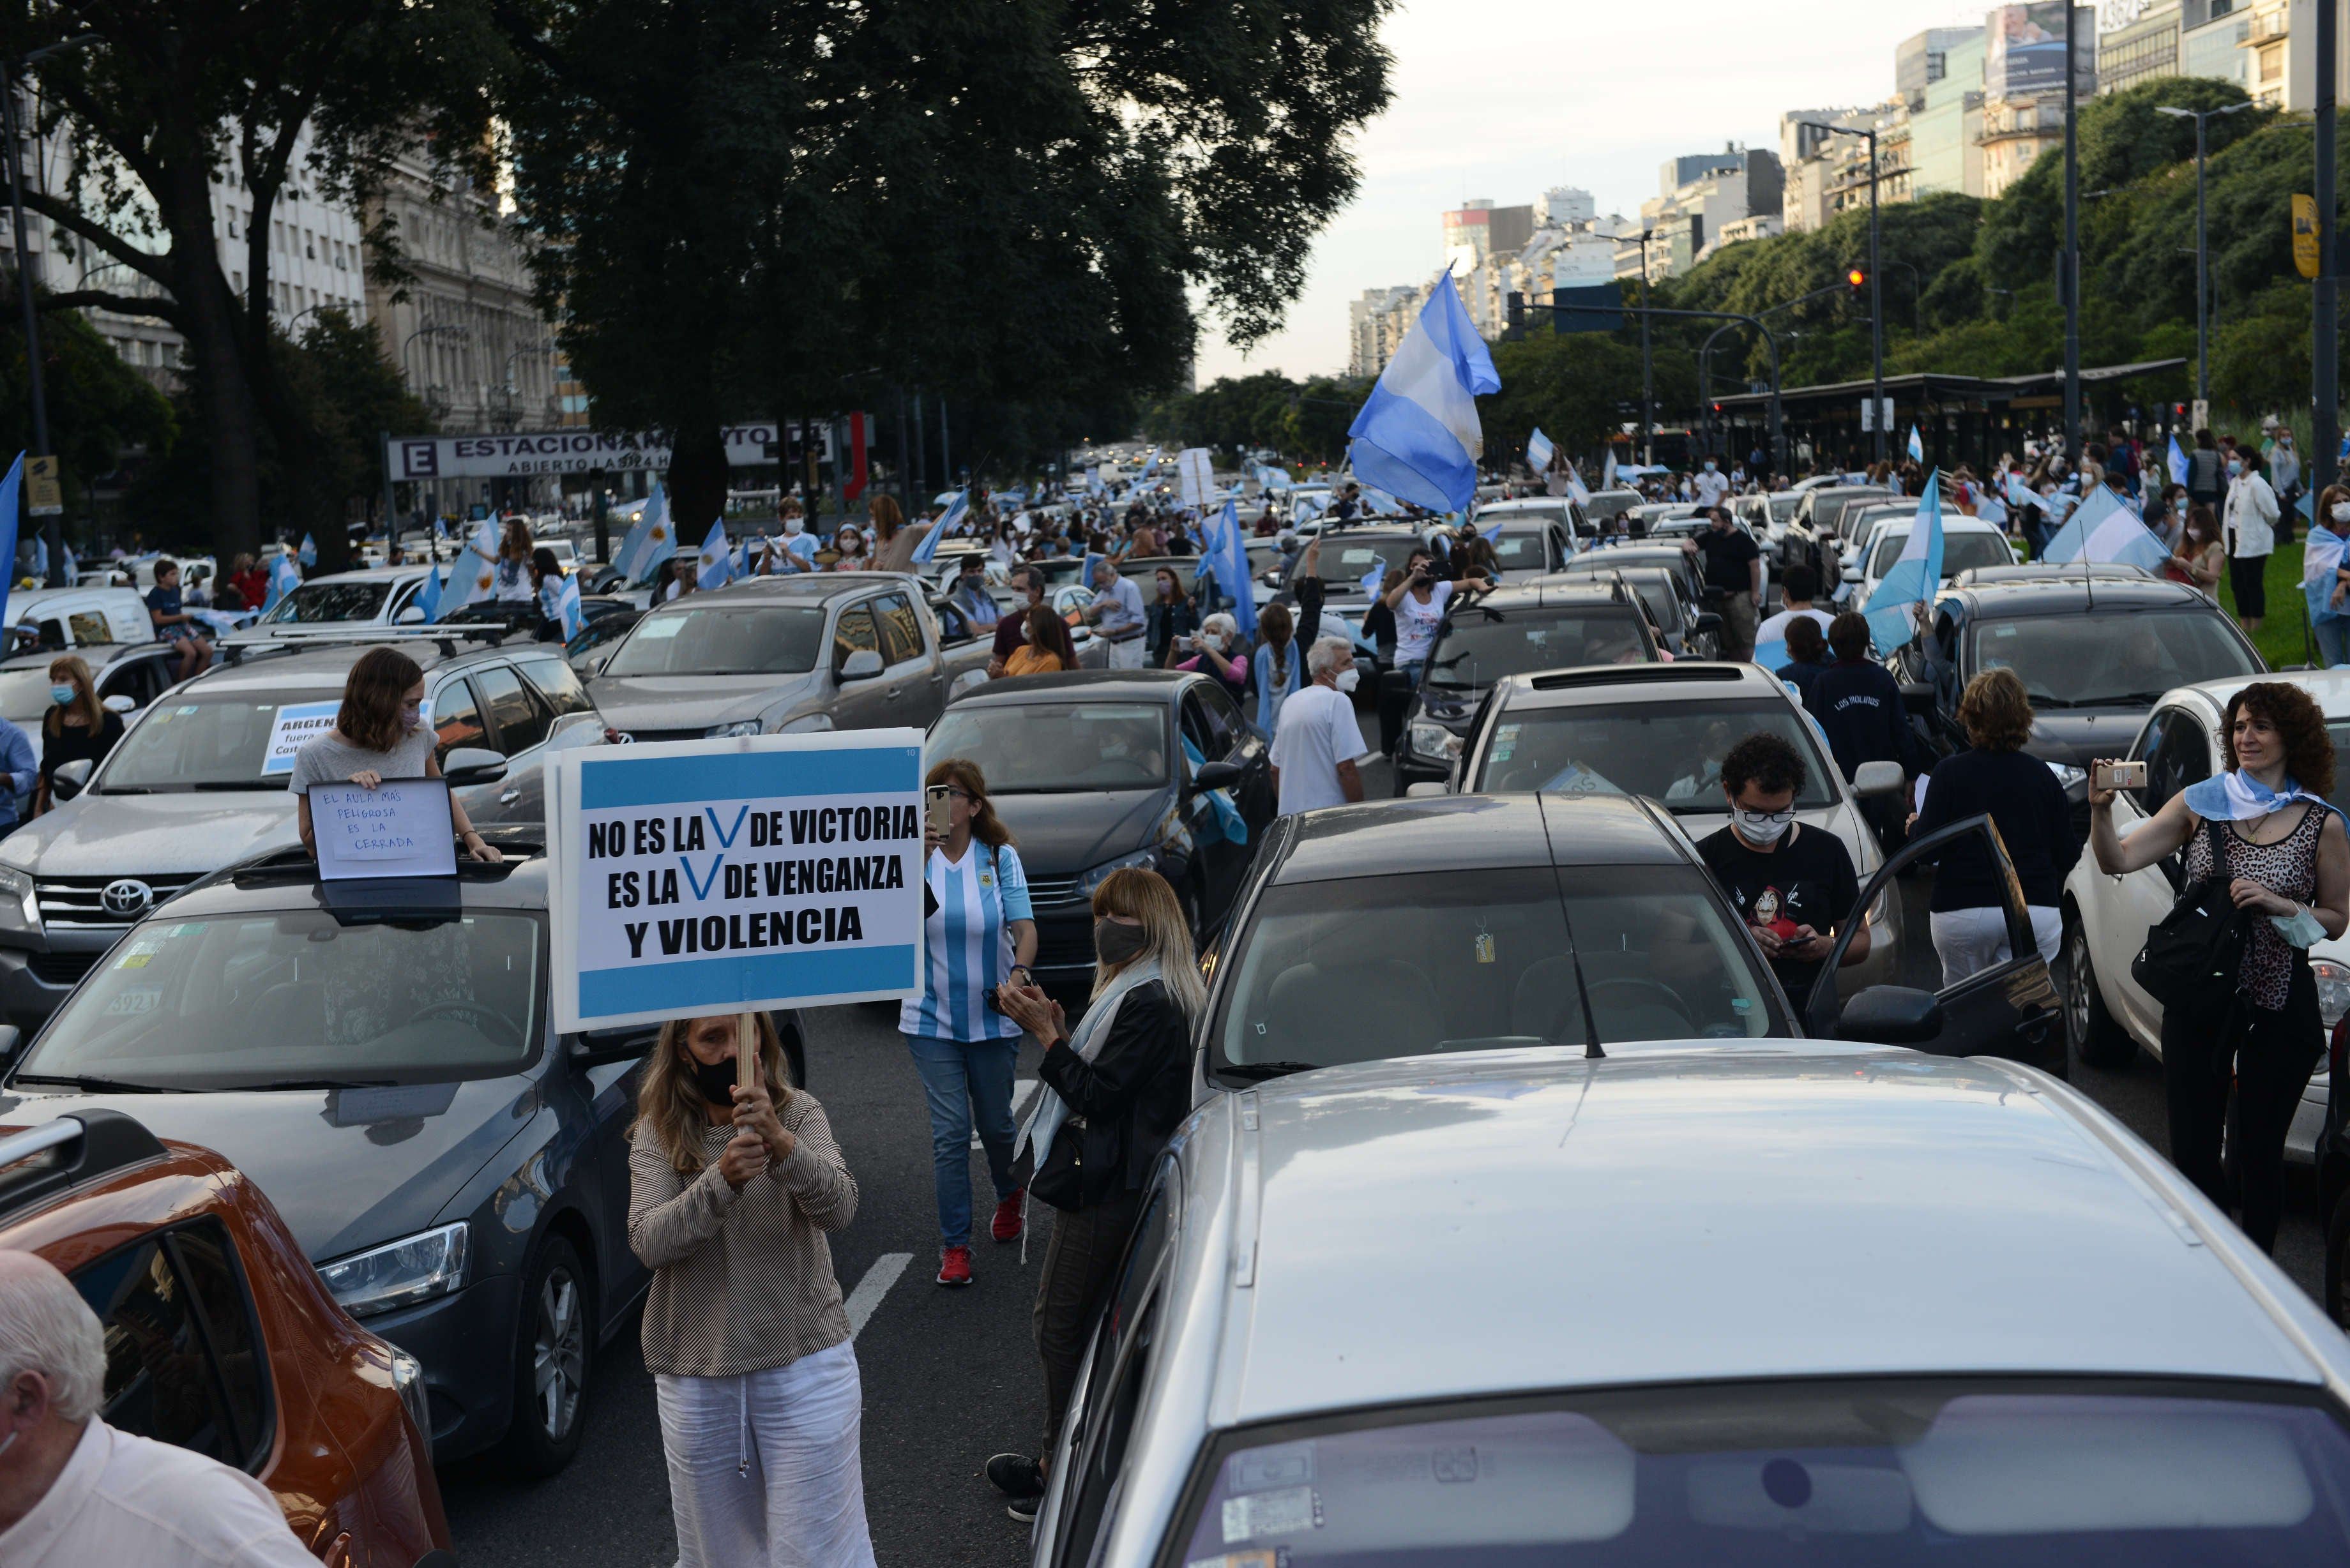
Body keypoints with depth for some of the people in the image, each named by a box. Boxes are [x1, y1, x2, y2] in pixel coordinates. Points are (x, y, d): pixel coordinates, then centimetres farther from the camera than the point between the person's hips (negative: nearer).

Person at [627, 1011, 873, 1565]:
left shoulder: (798, 1112, -6)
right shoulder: (658, 1133, -4)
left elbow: (839, 1207, -21)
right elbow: (647, 1243, -17)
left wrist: (779, 1141, -39)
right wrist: (720, 1180, -33)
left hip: (805, 1361, -1)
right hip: (696, 1374, 2)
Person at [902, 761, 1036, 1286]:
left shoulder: (1000, 858, -3)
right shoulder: (916, 855, -4)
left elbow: (1025, 927, -12)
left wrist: (1019, 973, -32)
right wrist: (919, 862, -34)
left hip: (992, 1017, 0)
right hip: (932, 1018, 0)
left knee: (994, 1123, 12)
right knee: (950, 1130, -4)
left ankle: (1009, 1194, 45)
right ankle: (954, 1245, 6)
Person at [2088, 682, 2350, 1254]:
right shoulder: (2201, 803, 3)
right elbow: (2117, 861, -3)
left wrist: (2280, 905, -13)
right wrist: (2101, 810, -21)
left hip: (2278, 1007, -2)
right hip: (2198, 999, 2)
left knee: (2257, 1152, 6)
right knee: (2192, 1150, 7)